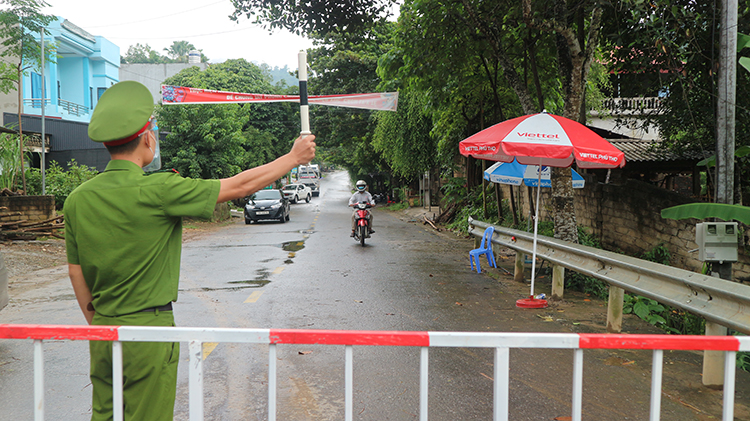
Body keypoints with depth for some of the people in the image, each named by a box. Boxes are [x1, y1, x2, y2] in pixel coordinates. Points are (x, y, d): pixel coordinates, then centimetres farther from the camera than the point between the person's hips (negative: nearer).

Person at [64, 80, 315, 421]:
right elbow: (238, 186, -11)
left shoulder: (77, 199, 1)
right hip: (148, 329, -6)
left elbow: (75, 271, 9)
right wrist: (294, 157, 1)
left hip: (102, 329, 6)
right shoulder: (157, 190, -18)